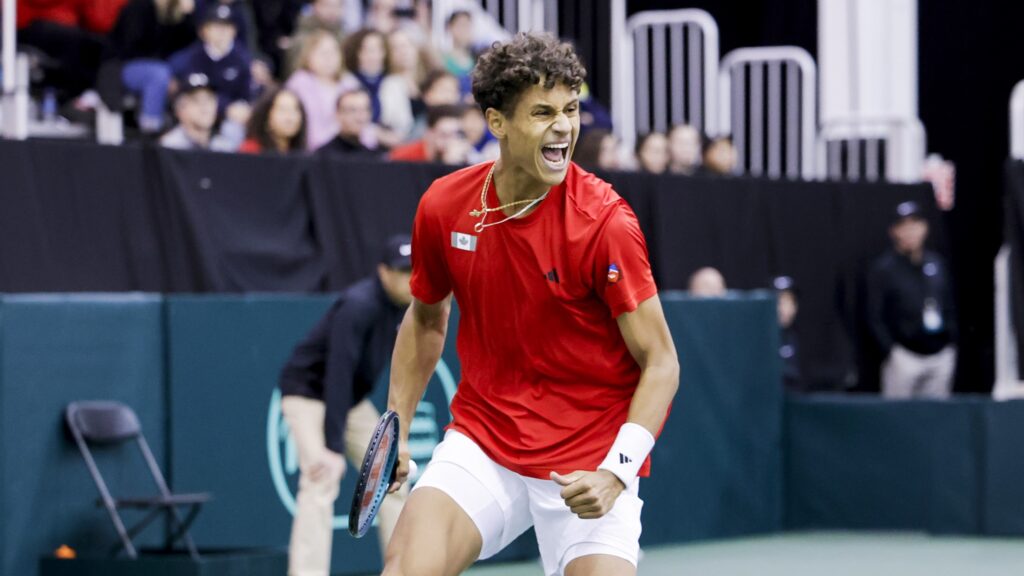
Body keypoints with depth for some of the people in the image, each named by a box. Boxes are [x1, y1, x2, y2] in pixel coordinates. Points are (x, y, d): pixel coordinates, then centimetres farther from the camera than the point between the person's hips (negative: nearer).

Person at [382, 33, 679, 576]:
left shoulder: (604, 220, -16)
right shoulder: (443, 206, -3)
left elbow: (659, 361, -13)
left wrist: (616, 473, -25)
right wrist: (395, 426, 10)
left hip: (588, 460, -2)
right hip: (482, 437, 3)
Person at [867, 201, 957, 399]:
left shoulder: (938, 263, 13)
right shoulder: (883, 269, -4)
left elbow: (950, 307, 19)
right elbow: (875, 317, -6)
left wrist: (951, 341, 9)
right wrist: (891, 351, -12)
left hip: (941, 354, 5)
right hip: (905, 356, -5)